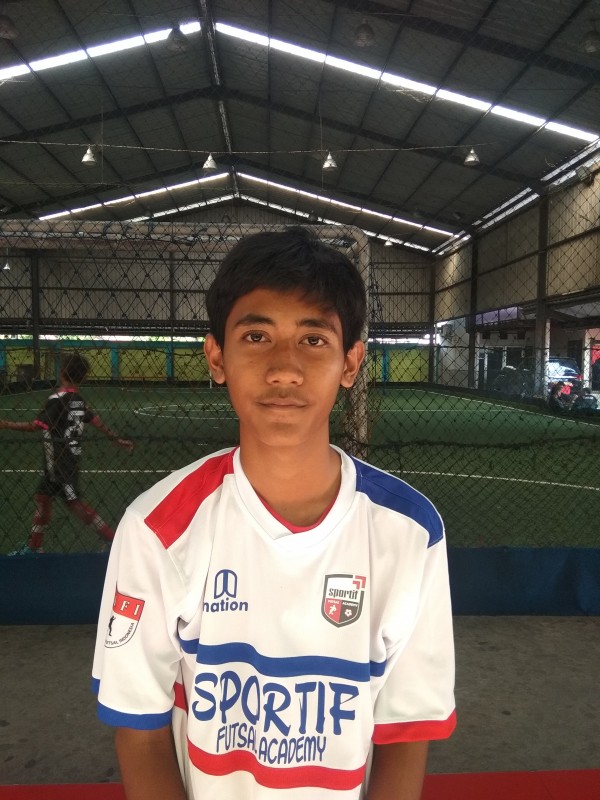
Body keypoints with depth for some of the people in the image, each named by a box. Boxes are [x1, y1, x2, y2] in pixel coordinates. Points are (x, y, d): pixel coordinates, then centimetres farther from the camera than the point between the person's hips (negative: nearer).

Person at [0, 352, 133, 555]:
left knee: (73, 502, -3)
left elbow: (36, 426, -19)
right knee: (42, 497, 16)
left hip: (60, 461, -8)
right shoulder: (79, 400, 6)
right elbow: (97, 422, 8)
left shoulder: (58, 399, -17)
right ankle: (34, 546, 25)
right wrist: (117, 439, 15)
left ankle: (111, 538, 0)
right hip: (69, 459, 8)